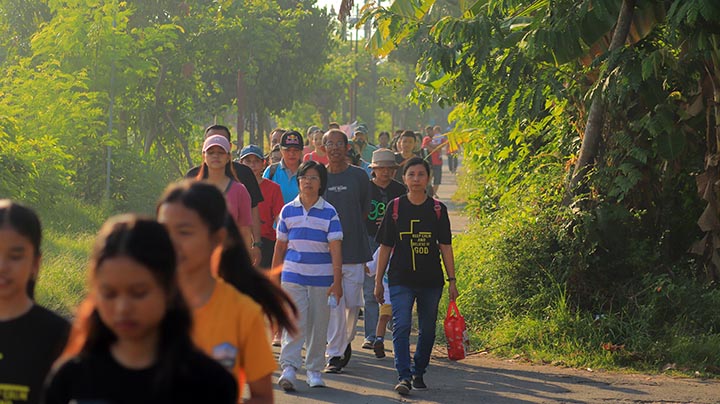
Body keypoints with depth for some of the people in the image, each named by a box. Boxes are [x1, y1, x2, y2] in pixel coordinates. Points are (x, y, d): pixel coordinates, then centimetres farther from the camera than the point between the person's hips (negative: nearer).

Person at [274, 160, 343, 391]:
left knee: (319, 326, 6)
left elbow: (335, 249, -4)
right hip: (293, 276, 0)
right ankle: (289, 368, -14)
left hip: (321, 278, 0)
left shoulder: (329, 213, -1)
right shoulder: (288, 211, 5)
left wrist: (337, 282, -10)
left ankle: (314, 370, 17)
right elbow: (280, 247, 11)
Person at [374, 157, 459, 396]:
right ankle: (404, 376, -15)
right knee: (401, 326, -14)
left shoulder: (437, 209, 3)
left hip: (431, 281, 2)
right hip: (401, 279, -1)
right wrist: (378, 282, 6)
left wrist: (452, 280, 2)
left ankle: (418, 373, 25)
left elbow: (445, 246, 6)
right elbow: (385, 247, 6)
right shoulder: (395, 207, 2)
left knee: (427, 330, 9)